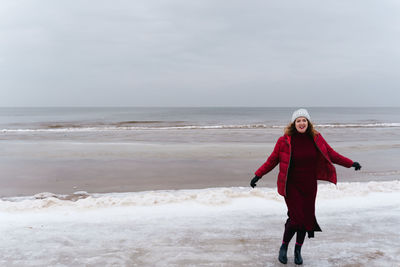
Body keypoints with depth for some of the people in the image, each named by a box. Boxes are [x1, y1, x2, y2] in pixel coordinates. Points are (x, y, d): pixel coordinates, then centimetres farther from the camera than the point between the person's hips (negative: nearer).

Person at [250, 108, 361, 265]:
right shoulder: (284, 141, -8)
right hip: (292, 186, -3)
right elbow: (272, 160, -1)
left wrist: (350, 163, 6)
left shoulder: (316, 139, 1)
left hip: (309, 186, 4)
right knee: (296, 218, -11)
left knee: (307, 218, 8)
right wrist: (258, 175, -6)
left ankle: (298, 250, 29)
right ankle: (284, 247, 16)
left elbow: (331, 154, 10)